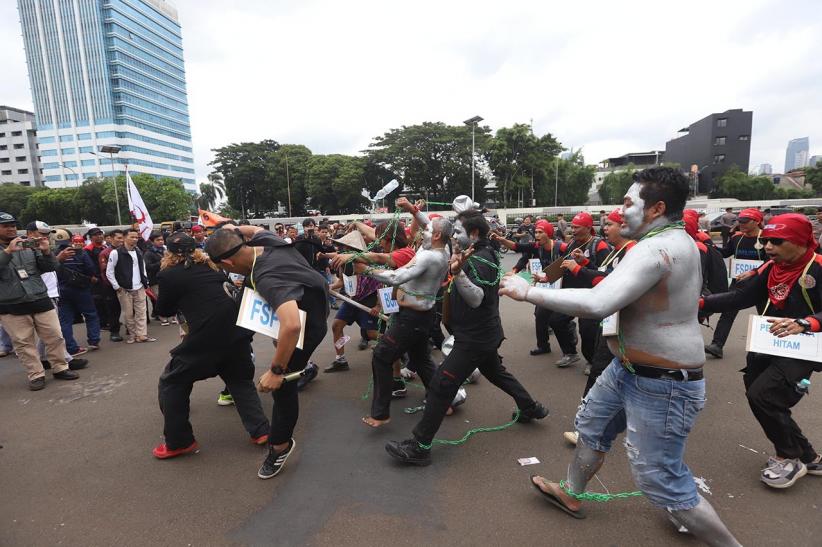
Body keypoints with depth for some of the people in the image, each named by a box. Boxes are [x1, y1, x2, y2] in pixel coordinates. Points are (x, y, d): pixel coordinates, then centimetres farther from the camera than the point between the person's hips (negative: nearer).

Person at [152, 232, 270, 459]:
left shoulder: (168, 275, 1)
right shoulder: (209, 265, 15)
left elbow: (164, 310, 12)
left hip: (207, 336, -5)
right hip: (236, 329, 5)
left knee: (172, 383, 17)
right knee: (241, 380, 22)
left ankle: (179, 442, 24)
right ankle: (261, 431, 20)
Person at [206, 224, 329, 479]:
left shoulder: (267, 278, -41)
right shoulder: (264, 240, -17)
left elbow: (292, 325, -53)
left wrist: (276, 371, -43)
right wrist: (233, 230, -2)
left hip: (309, 323, -9)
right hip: (315, 299, 9)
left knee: (282, 382, -4)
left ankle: (280, 446, 16)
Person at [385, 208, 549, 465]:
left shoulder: (479, 260, -20)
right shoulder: (485, 253, 9)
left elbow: (476, 299, -29)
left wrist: (457, 272, -41)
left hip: (474, 338, -10)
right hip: (485, 334, 10)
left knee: (441, 386, -9)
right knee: (496, 373, 29)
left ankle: (419, 446, -3)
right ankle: (532, 408, 45)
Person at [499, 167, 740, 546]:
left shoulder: (656, 249, -27)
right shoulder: (675, 240, 7)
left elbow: (597, 303, -38)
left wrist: (528, 292, -29)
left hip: (660, 385, -11)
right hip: (628, 370, 11)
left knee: (661, 482, 3)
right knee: (591, 426, 23)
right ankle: (571, 495, 45)